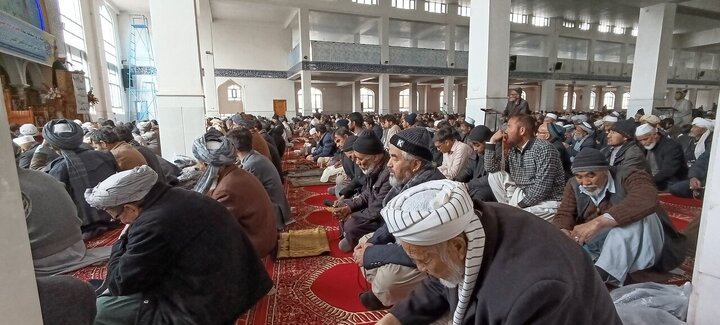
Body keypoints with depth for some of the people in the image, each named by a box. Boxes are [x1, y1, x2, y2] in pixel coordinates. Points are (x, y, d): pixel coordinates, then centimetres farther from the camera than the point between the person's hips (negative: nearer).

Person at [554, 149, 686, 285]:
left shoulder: (629, 177, -16)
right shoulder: (574, 186, -1)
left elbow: (646, 199, -38)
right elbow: (564, 214, -6)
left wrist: (598, 222, -48)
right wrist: (563, 234, -32)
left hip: (638, 247, -3)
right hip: (597, 247, 4)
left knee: (637, 216, -35)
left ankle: (600, 275, -44)